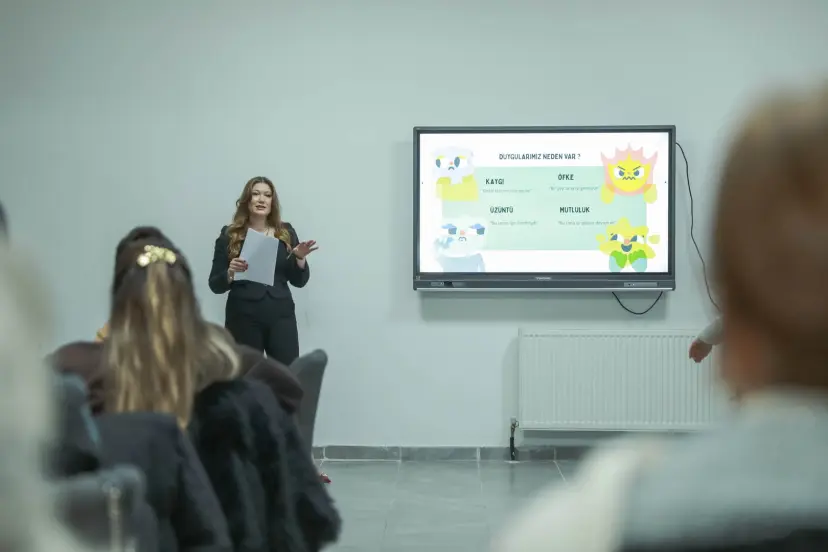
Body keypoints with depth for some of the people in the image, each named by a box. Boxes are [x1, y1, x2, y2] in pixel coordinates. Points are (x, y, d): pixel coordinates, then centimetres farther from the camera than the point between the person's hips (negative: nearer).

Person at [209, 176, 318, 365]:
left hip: (281, 316, 2)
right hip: (243, 318, -2)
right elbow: (215, 285, 3)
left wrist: (300, 258, -7)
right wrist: (230, 274, -17)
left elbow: (299, 281, 10)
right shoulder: (229, 235, 3)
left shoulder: (286, 232, 9)